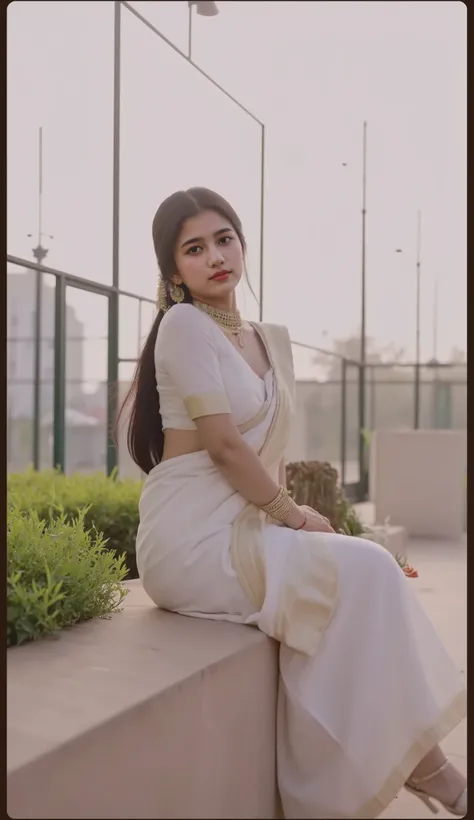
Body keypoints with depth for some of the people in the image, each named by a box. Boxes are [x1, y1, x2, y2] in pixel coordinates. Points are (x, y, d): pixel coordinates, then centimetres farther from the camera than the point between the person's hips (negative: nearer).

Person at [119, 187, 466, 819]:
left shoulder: (271, 341, 15)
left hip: (246, 528, 7)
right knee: (362, 572, -16)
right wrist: (292, 515, -8)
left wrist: (289, 513, 0)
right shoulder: (185, 324, -9)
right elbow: (223, 443, -15)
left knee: (368, 573, -12)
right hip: (193, 536, -7)